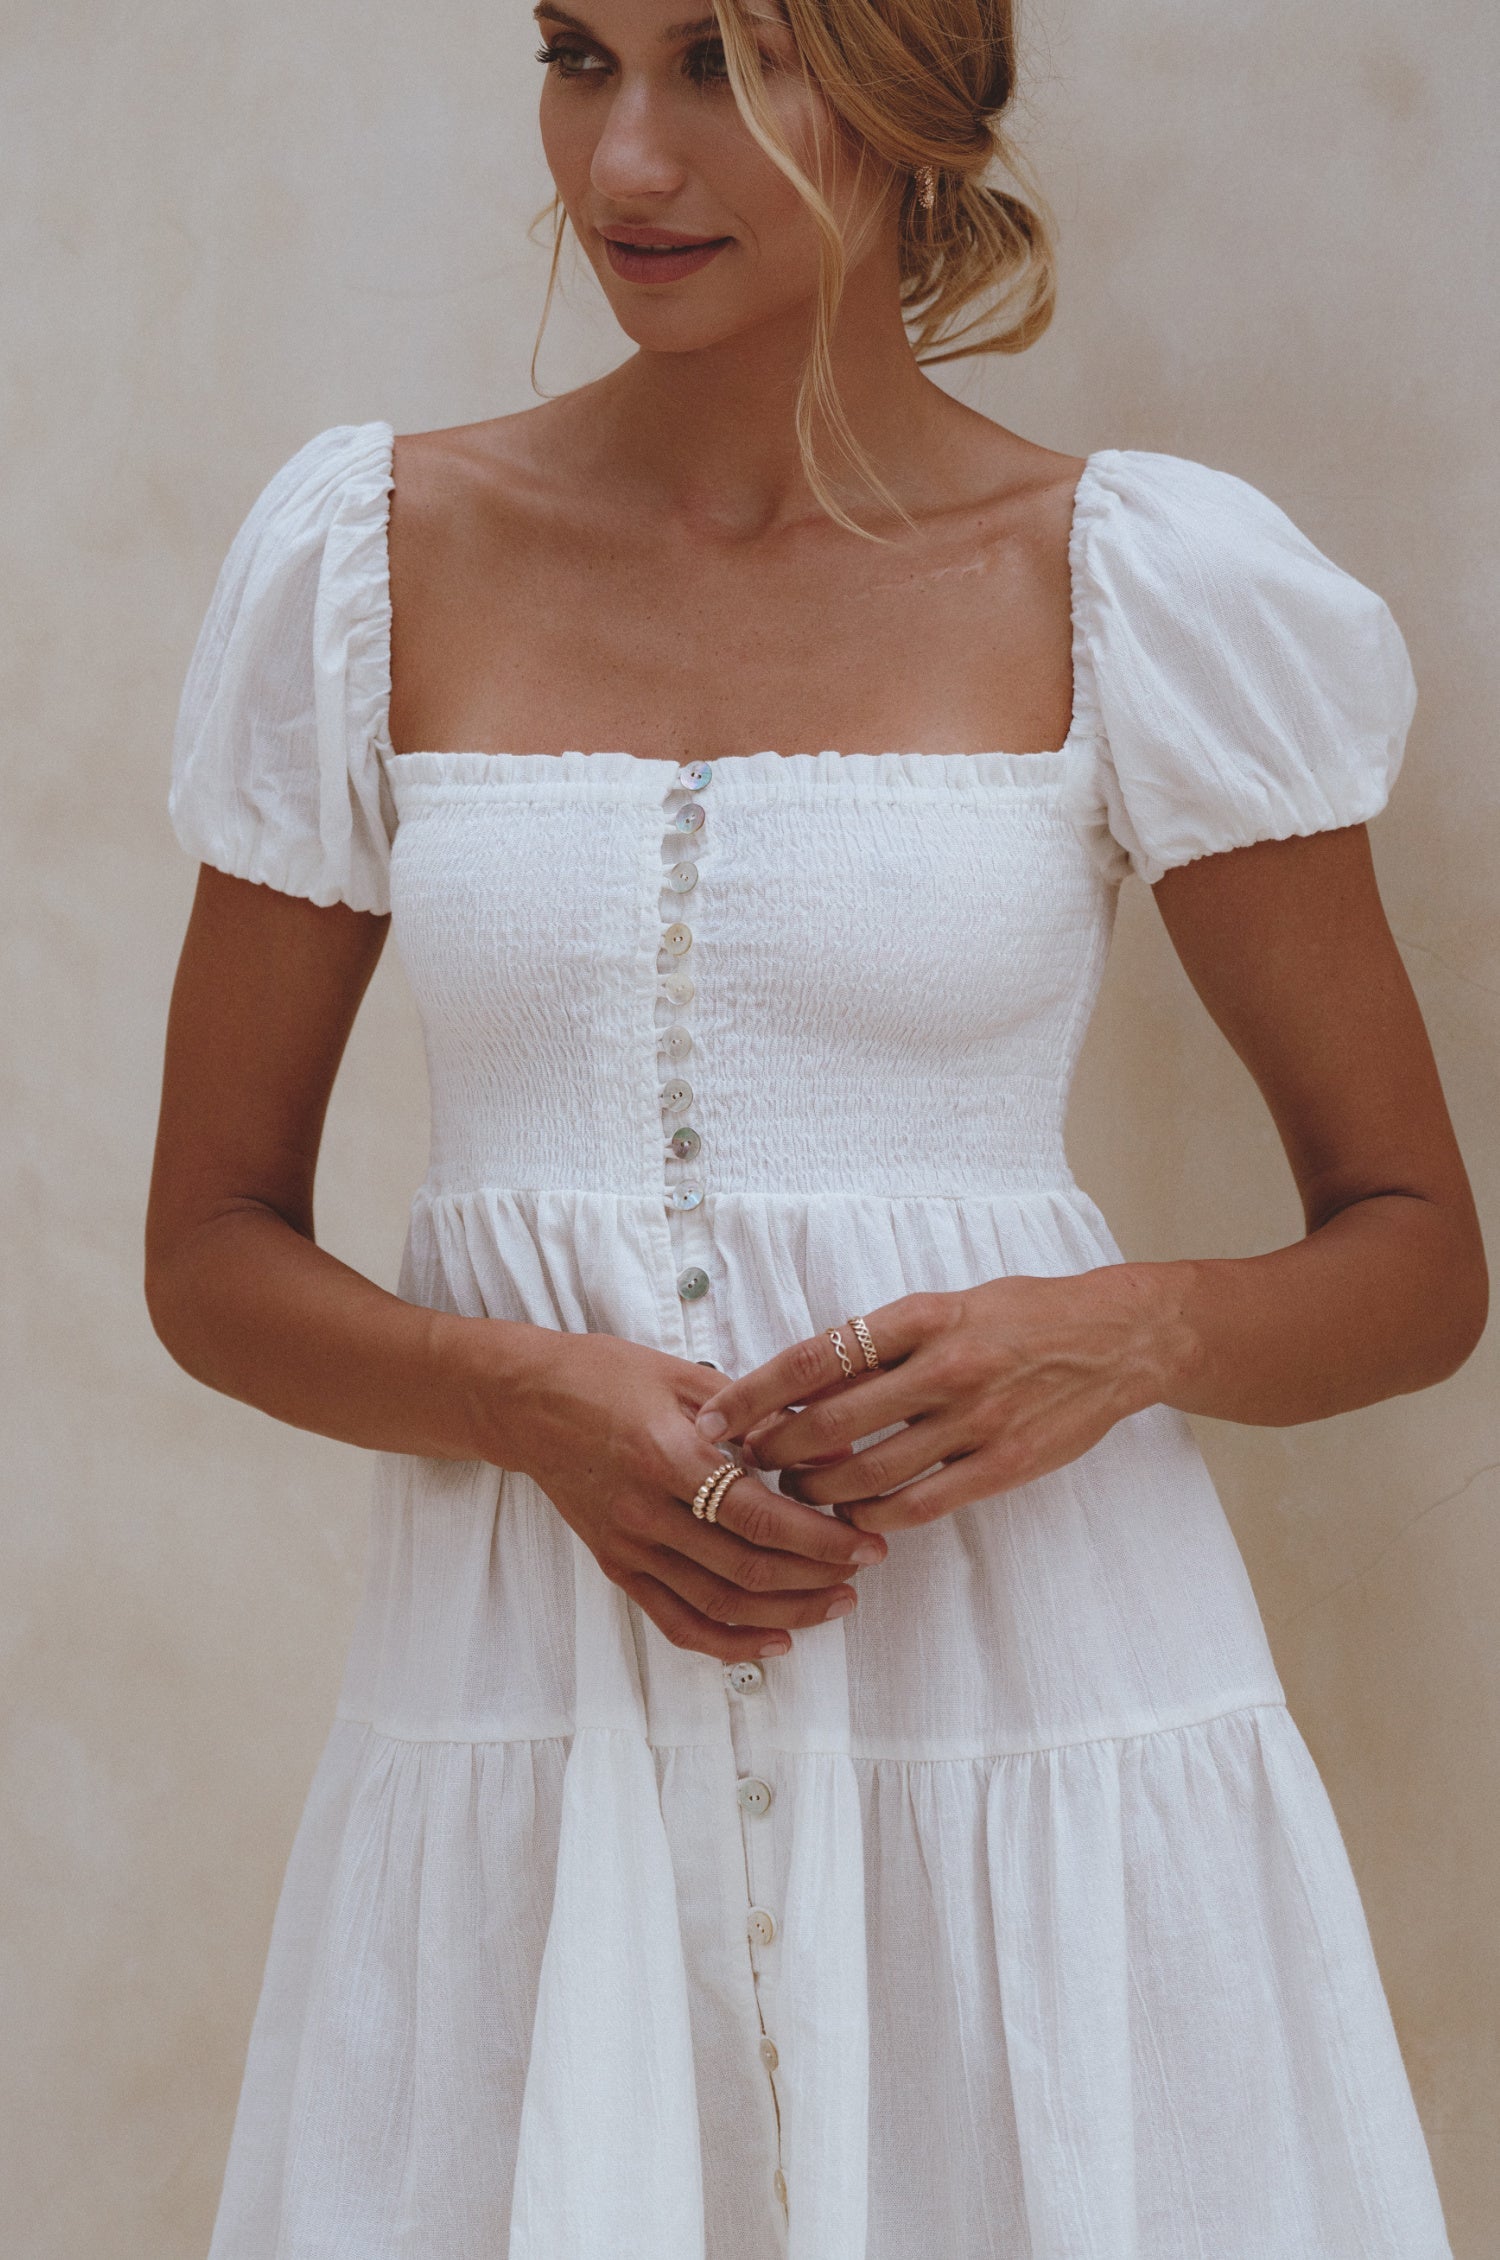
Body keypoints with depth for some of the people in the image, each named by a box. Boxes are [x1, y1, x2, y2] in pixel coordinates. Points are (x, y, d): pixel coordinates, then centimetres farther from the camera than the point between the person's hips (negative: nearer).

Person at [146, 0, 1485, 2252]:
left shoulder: (1151, 586, -1)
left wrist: (1128, 1336, -15)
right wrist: (527, 1395, -11)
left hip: (1036, 1710, -1)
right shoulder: (370, 553, 4)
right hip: (528, 1725, 1)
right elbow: (212, 1252, 8)